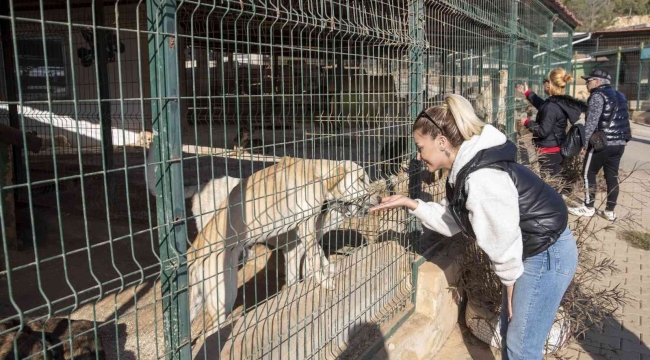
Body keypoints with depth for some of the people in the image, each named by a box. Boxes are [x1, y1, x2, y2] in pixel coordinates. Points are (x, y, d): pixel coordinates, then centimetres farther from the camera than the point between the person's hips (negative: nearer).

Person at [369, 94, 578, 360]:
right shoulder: (465, 170, 1)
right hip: (532, 253, 10)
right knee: (510, 333, 22)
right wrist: (409, 204, 0)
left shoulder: (482, 179, -31)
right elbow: (451, 220, 7)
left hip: (548, 255, -10)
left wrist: (509, 285, -10)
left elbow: (504, 240, -24)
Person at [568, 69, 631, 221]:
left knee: (589, 173, 5)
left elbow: (591, 122, -15)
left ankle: (589, 208, 10)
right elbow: (623, 120, 20)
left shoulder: (598, 95, -9)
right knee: (612, 176, 10)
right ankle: (610, 211, 13)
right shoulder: (620, 95, 17)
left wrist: (585, 144, -11)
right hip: (620, 143, 8)